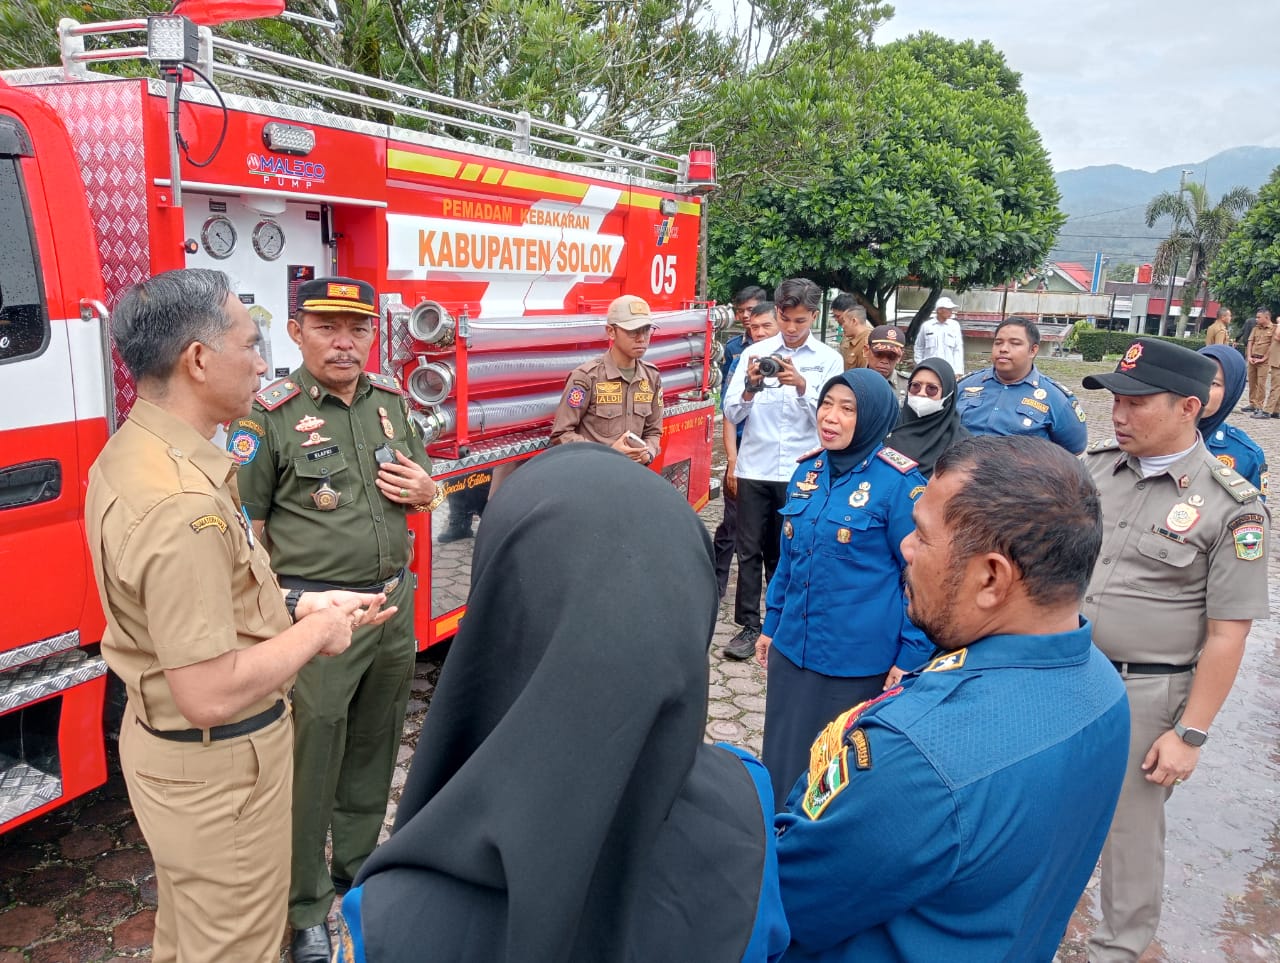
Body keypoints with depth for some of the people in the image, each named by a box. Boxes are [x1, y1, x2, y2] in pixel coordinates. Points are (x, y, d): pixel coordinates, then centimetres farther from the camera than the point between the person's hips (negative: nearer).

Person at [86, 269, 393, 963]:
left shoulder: (130, 451, 2)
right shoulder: (181, 503, -31)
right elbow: (213, 695, -31)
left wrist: (297, 609, 4)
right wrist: (315, 631, -17)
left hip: (161, 740, 10)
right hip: (216, 766, -10)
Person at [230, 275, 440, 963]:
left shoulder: (391, 401, 7)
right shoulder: (270, 414, -11)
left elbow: (424, 481, 19)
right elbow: (245, 525, -11)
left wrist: (425, 490, -4)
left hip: (394, 602, 6)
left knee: (375, 746, 19)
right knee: (311, 757, 4)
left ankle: (358, 869, 40)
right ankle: (305, 907, 23)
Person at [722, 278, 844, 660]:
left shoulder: (828, 360, 1)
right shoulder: (754, 353, 3)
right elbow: (732, 414, 1)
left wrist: (802, 386, -22)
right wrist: (750, 389, -18)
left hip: (800, 471, -1)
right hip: (755, 468, 1)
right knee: (749, 550, 5)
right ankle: (749, 625, 15)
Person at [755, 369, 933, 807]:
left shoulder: (899, 482, -15)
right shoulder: (807, 471, 4)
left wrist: (912, 656, -11)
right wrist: (771, 624, 17)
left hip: (858, 659, -6)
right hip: (792, 647, 6)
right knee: (784, 757, 17)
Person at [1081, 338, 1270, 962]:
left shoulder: (1231, 508, -13)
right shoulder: (1094, 466, 1)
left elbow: (1227, 634, -12)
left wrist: (1190, 734, -12)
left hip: (1143, 693, -5)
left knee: (1130, 829, 12)